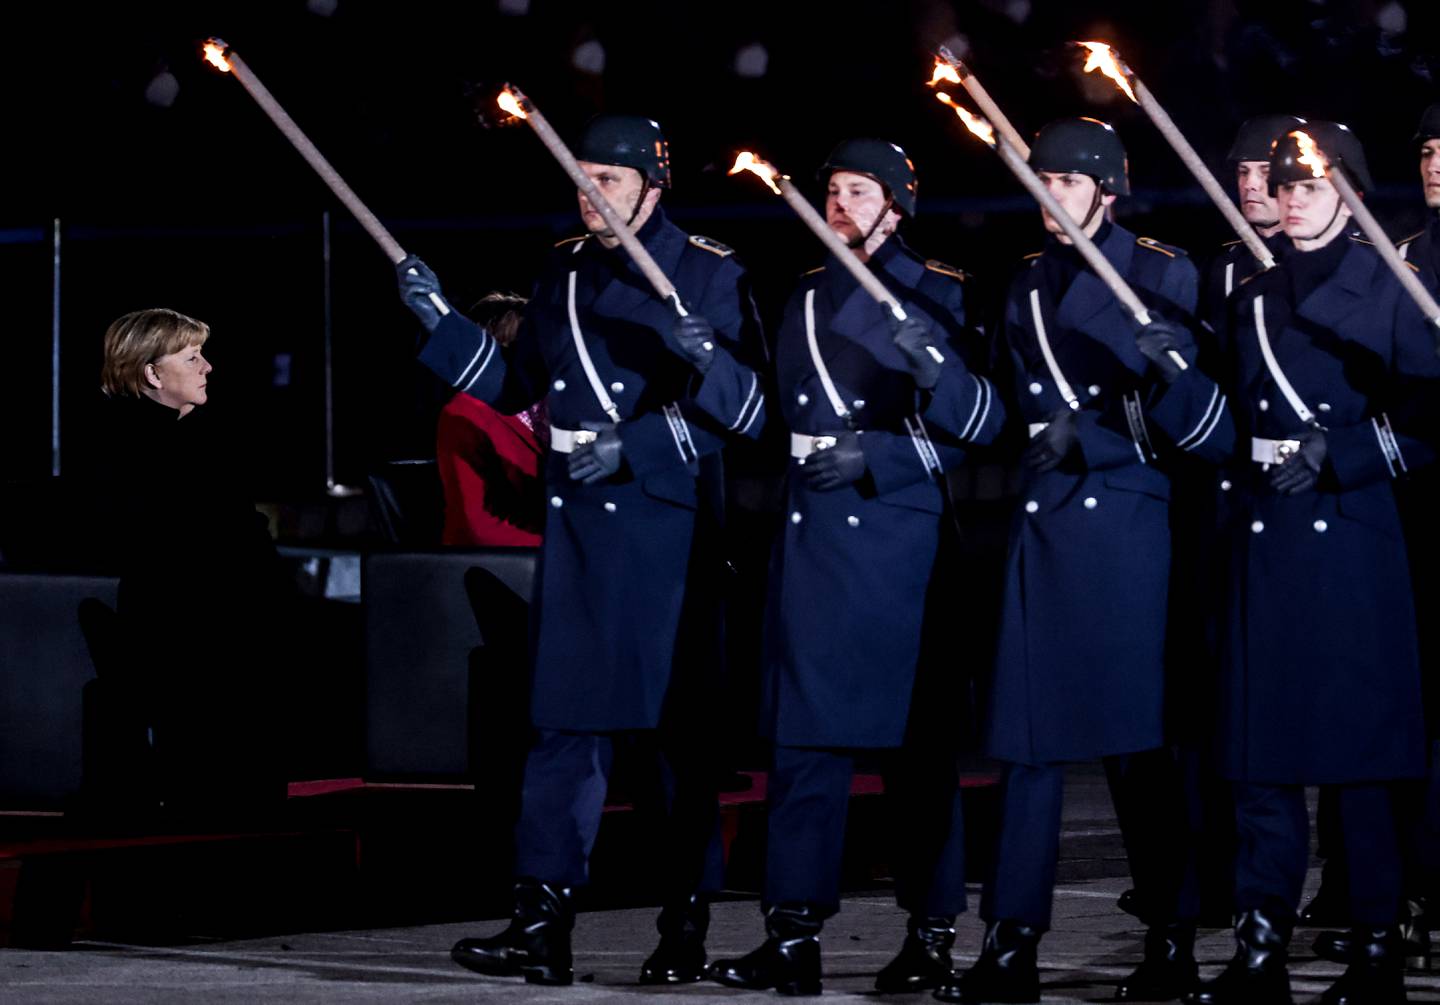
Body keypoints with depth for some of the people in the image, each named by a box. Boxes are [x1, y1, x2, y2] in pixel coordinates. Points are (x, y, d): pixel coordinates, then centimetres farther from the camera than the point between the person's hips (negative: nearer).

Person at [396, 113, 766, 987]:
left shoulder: (711, 275, -3)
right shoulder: (565, 275, 12)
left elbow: (750, 409, -7)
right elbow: (513, 384, 16)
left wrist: (692, 375, -22)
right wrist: (440, 319, 6)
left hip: (673, 525, -4)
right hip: (578, 522, 4)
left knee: (684, 723, 3)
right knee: (568, 719, -1)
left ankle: (688, 924, 11)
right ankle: (543, 922, -4)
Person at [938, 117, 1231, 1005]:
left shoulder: (1163, 277, 0)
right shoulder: (1028, 289, 15)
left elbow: (1199, 425, -7)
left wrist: (1166, 368, -25)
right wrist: (1049, 435, 6)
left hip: (1125, 525, -5)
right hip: (1044, 524, 5)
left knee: (1138, 739, -3)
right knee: (1029, 738, 2)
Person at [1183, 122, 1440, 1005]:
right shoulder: (1254, 300, 16)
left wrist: (1340, 455, -13)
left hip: (1352, 540, -4)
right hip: (1263, 541, 4)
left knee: (1361, 748, -4)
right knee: (1263, 750, 0)